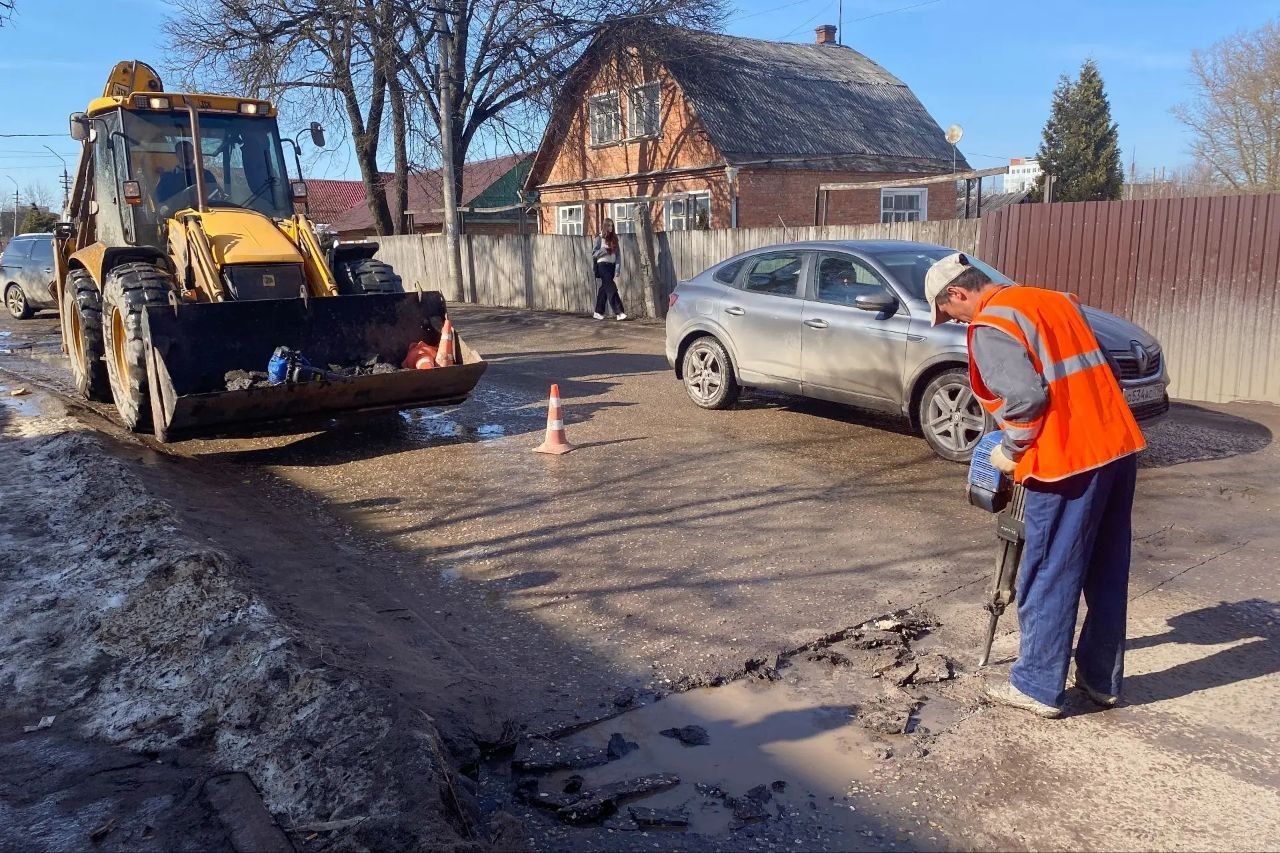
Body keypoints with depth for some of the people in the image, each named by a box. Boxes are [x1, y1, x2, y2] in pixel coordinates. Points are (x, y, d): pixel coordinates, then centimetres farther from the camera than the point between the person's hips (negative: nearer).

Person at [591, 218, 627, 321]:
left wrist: (617, 268, -4)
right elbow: (594, 254, -3)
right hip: (603, 265, -5)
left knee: (604, 288, 9)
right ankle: (618, 312, -18)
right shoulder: (599, 238, -2)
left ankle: (598, 312, 17)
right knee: (611, 288, -12)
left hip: (611, 266, 5)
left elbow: (617, 254, 6)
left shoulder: (614, 238, 11)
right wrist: (604, 250, -17)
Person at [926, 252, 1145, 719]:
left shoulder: (989, 325, -9)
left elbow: (1025, 396, -20)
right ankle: (1101, 678, 29)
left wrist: (1010, 451, -4)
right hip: (1119, 445, 9)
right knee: (1107, 574, 16)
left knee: (1049, 578, 4)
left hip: (1071, 459, -9)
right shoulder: (1055, 300, 18)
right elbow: (1081, 373, 18)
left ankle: (1037, 686, 15)